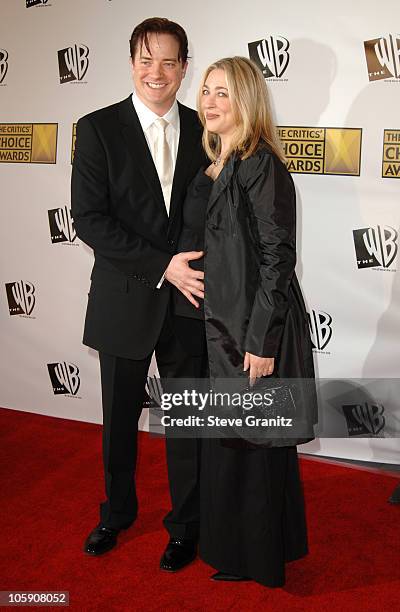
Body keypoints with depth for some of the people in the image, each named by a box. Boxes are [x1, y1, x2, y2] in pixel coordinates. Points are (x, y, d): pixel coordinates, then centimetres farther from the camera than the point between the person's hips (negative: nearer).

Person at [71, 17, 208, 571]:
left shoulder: (203, 131, 2)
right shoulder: (98, 129, -5)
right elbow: (89, 219, -13)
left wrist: (200, 272, -8)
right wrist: (162, 266, -19)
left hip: (189, 298, 1)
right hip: (125, 298, -1)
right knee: (120, 418, 16)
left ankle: (185, 524, 32)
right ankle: (117, 512, 40)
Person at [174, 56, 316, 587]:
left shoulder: (261, 167, -15)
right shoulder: (212, 168, 11)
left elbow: (278, 258, -18)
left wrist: (261, 341, -20)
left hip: (257, 328, -8)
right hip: (221, 324, 9)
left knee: (255, 442, 6)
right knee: (225, 441, 19)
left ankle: (261, 560, 28)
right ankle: (234, 547, 40)